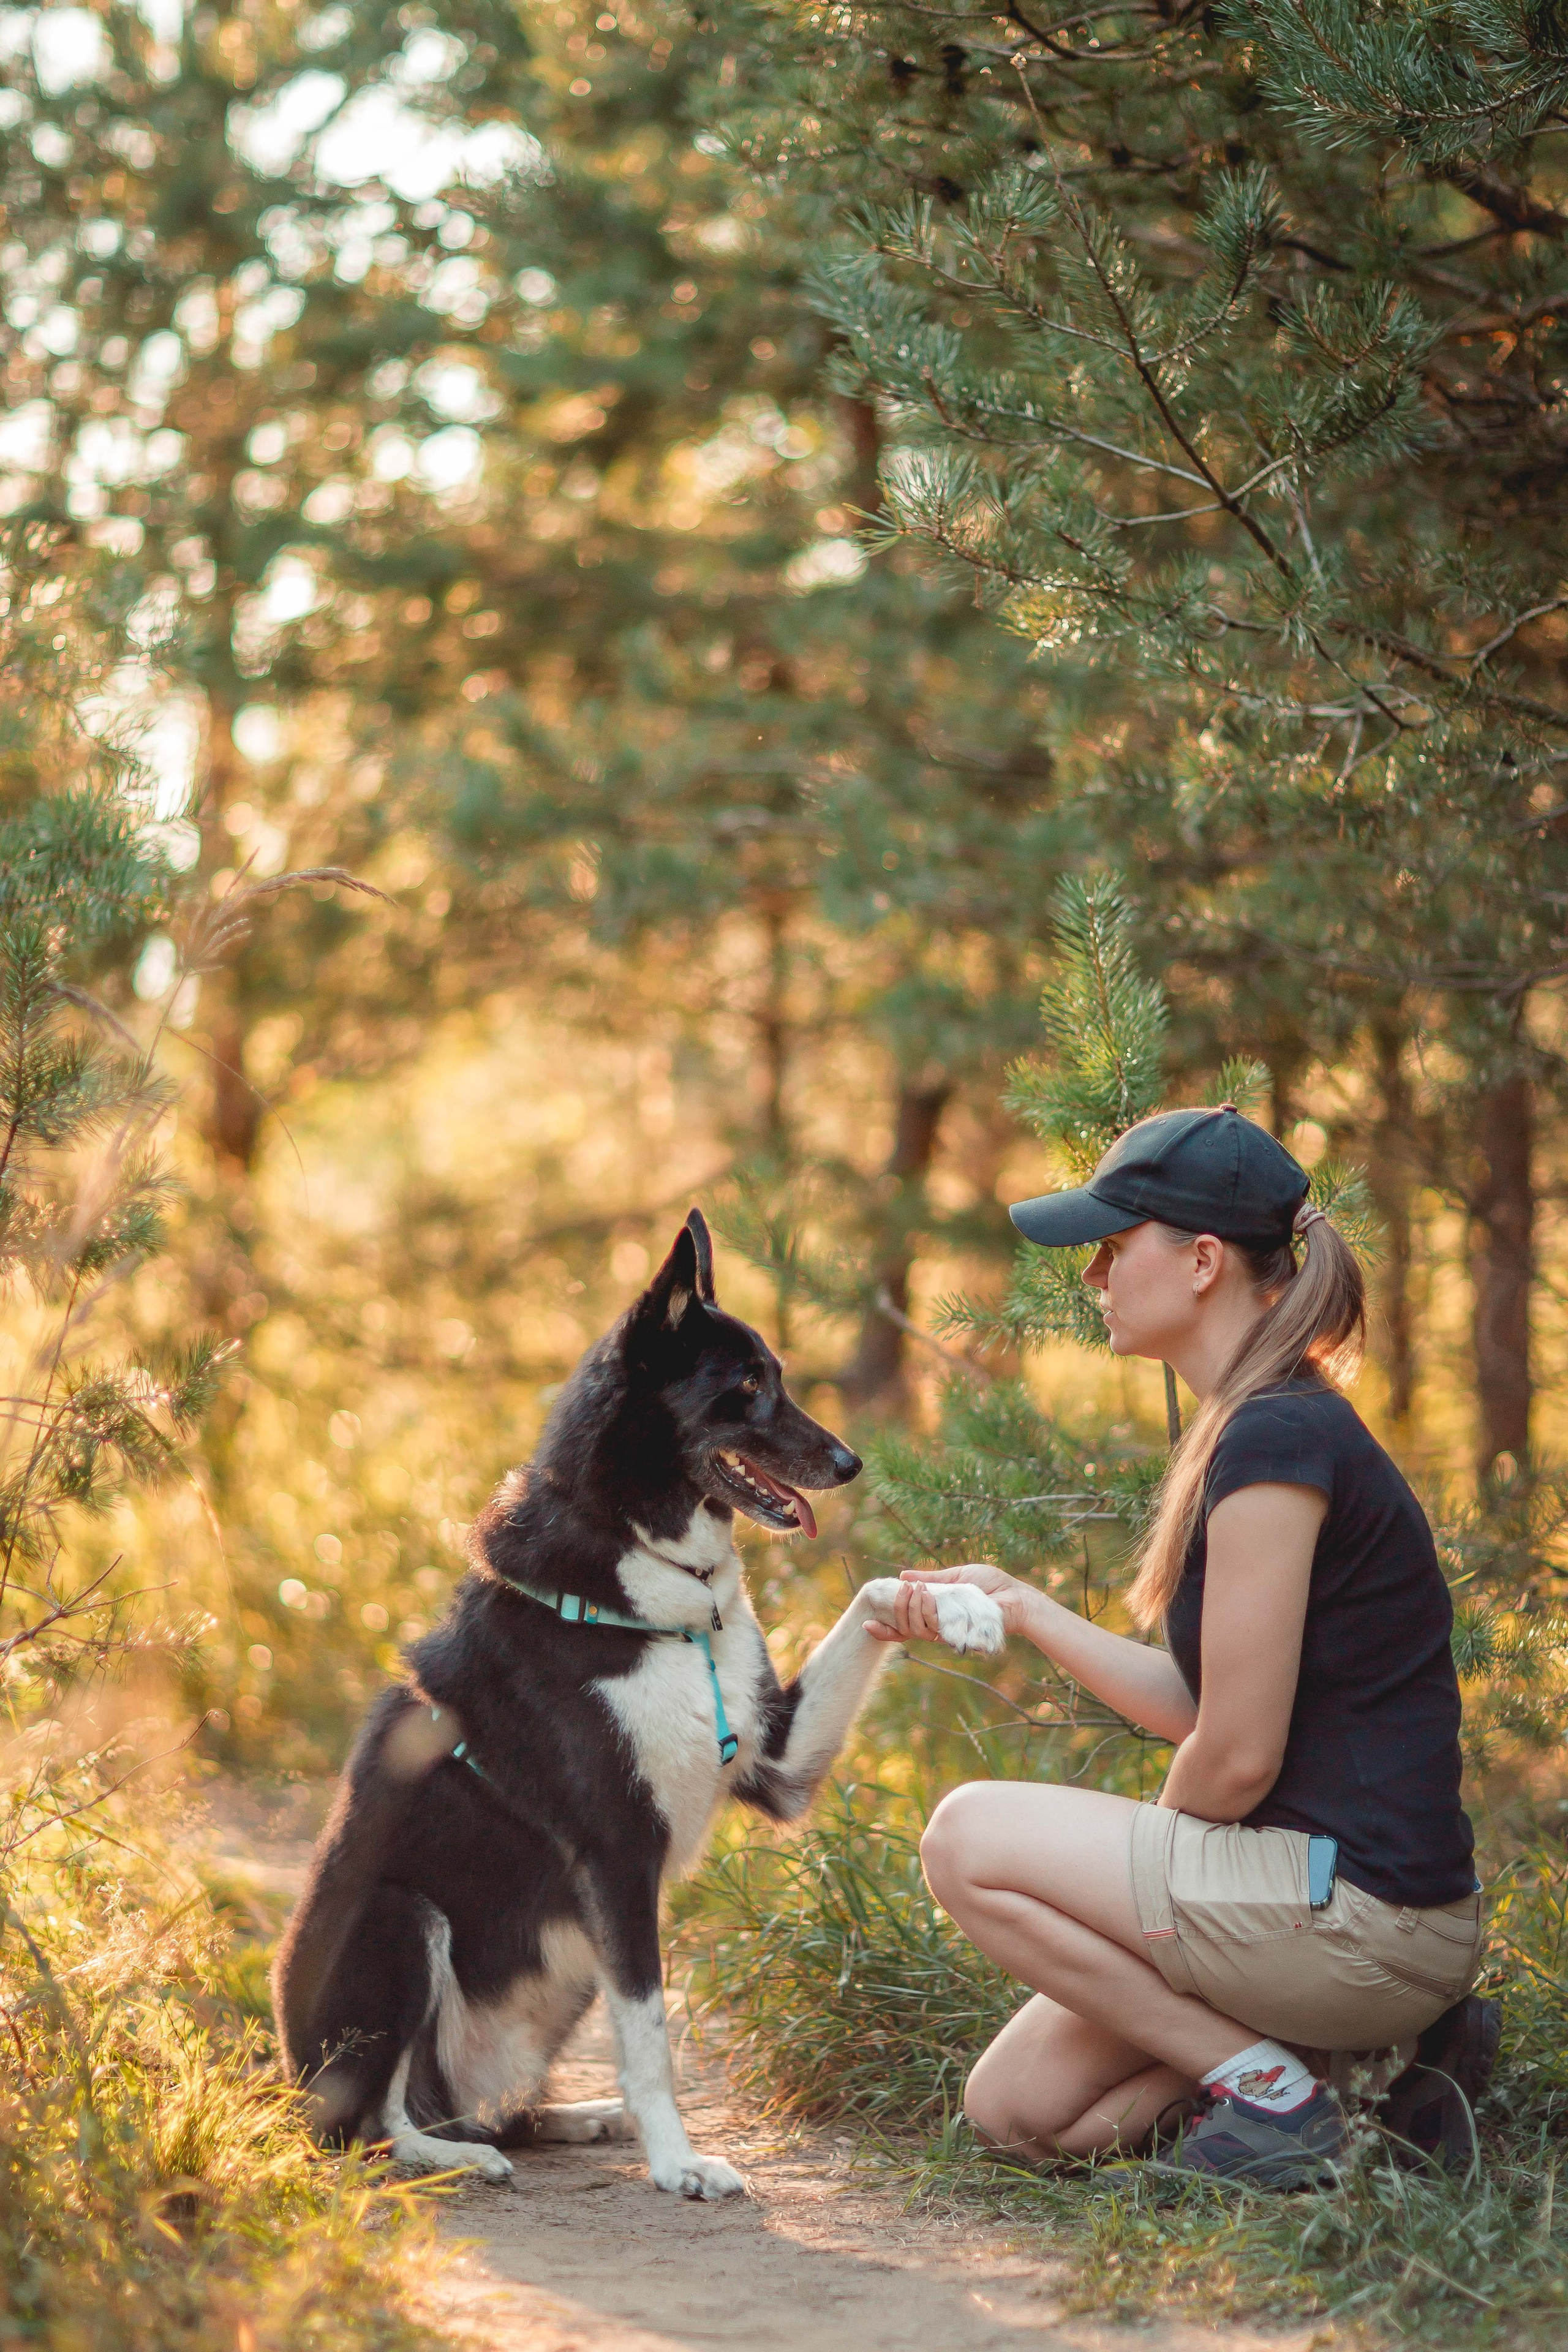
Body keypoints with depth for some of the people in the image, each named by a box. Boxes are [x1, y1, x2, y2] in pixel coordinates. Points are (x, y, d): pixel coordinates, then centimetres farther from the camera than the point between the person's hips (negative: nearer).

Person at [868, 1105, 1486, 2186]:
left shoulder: (1275, 1442, -19)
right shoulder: (1262, 1426, 12)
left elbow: (1235, 1758, -19)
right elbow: (1199, 1704, 15)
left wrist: (1144, 1867, 0)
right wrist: (1018, 1607, 15)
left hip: (1364, 1915, -10)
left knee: (969, 1839, -6)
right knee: (1015, 2106, 10)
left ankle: (1274, 2087, -5)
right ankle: (1351, 2050, 9)